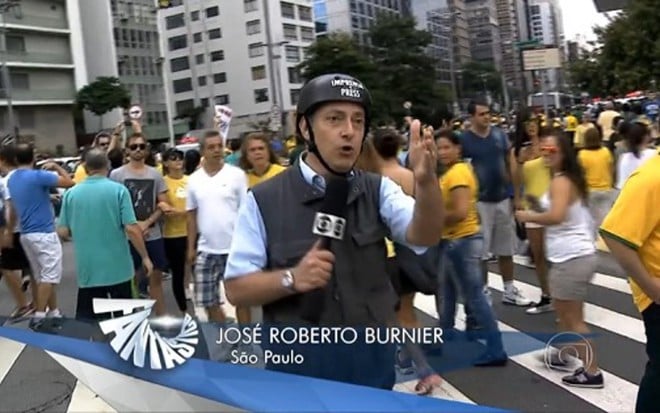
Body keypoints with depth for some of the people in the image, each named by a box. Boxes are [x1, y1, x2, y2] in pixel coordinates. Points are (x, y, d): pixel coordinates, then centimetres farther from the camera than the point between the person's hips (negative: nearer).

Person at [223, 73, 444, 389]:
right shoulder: (264, 200, -8)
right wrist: (291, 279, -24)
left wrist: (425, 180, -33)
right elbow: (236, 288, -6)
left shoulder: (378, 189, 2)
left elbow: (424, 236, -15)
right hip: (299, 367, -2)